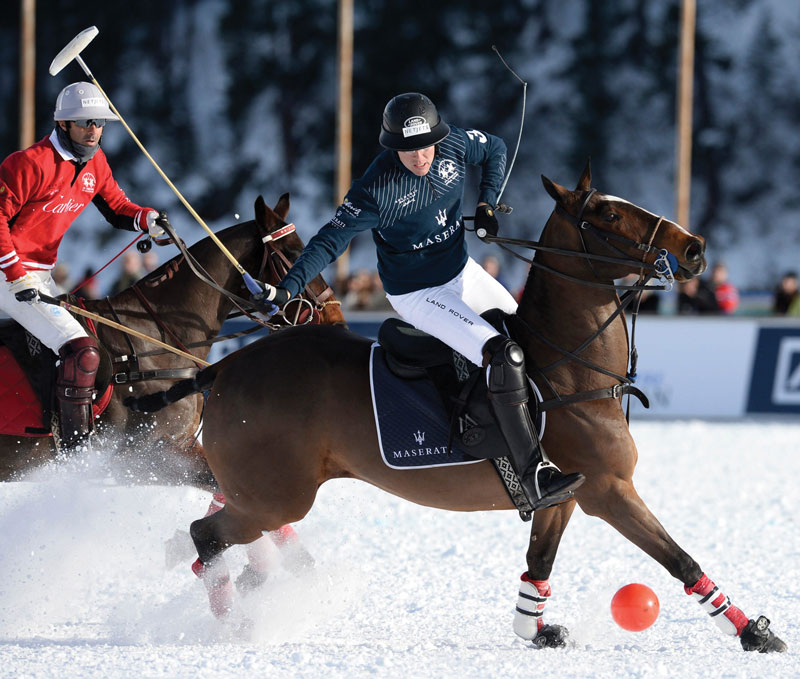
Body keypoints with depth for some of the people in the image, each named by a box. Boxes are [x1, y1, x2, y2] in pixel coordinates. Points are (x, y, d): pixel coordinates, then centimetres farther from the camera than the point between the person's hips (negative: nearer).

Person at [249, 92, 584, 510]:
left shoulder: (454, 144, -13)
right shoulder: (375, 190, -28)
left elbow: (495, 149, 9)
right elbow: (330, 242, -22)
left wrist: (486, 203, -4)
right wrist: (286, 289, -32)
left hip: (462, 272, 8)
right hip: (417, 295, -8)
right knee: (502, 355, -26)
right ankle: (535, 479, -28)